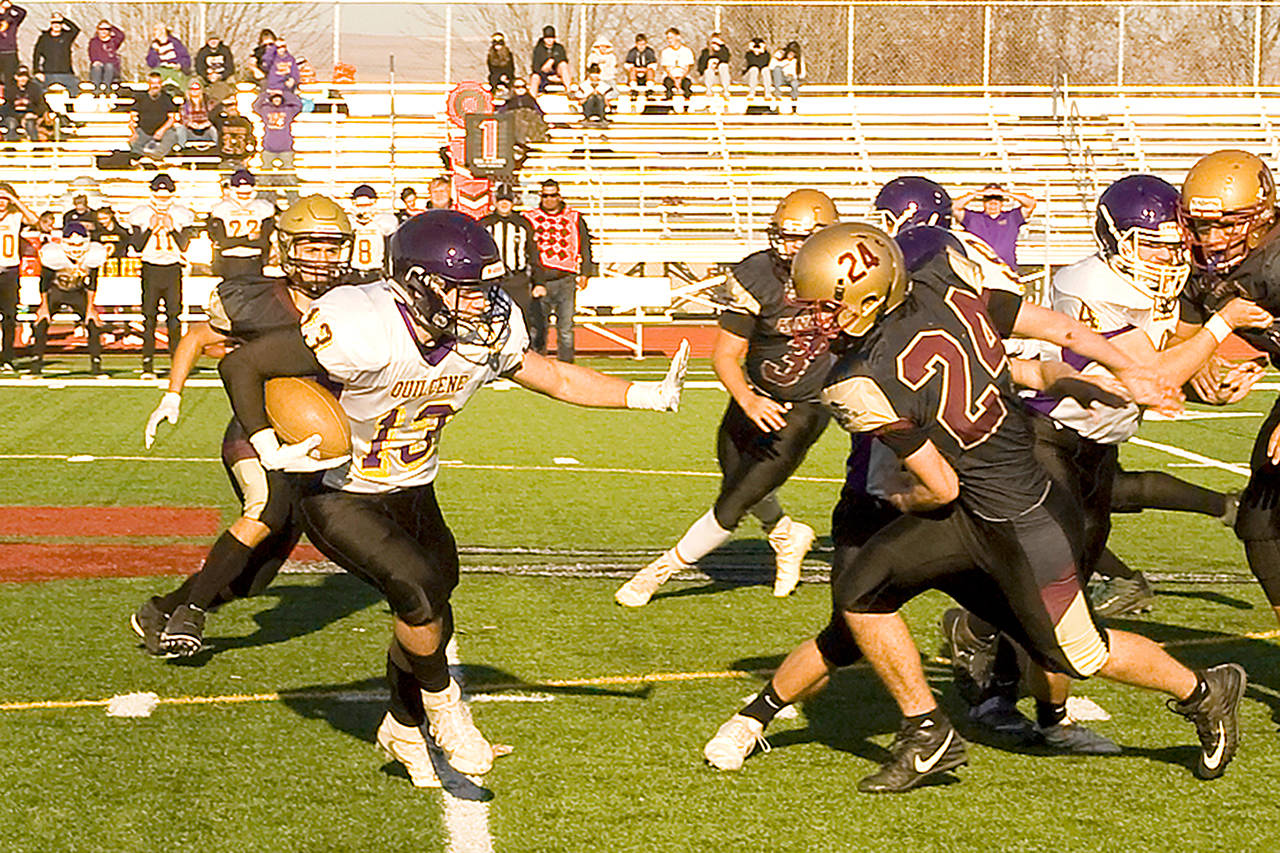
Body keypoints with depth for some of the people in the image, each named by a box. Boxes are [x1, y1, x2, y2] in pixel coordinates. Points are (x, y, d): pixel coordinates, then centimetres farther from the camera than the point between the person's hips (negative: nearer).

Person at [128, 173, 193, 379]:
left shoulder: (181, 215, 3)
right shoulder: (141, 215, 1)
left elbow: (184, 246, -1)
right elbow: (137, 246, -3)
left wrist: (172, 228, -13)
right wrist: (150, 228, -14)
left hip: (173, 270, 1)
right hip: (151, 269, -1)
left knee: (174, 315, -3)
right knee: (149, 318, -3)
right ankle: (148, 366, -1)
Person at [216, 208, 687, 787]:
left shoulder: (487, 328, -13)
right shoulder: (362, 330, -34)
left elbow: (557, 378, 3)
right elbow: (242, 366, -26)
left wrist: (649, 395, -5)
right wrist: (274, 453, -27)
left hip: (411, 492, 7)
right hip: (337, 495, -7)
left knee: (431, 624, 12)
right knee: (419, 588, -24)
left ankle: (403, 727, 40)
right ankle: (440, 702, 5)